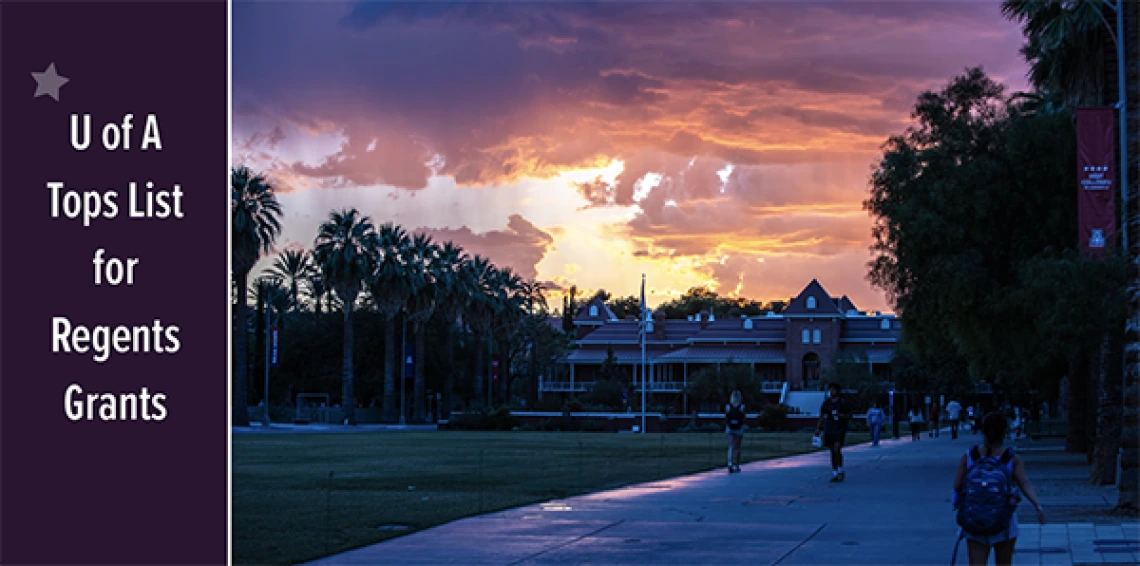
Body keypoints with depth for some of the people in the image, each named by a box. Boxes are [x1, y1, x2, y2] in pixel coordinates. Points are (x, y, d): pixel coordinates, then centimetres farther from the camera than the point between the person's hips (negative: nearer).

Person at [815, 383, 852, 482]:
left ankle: (840, 471, -1)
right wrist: (818, 428, 6)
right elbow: (822, 416, 13)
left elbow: (849, 415, 3)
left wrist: (841, 415, -16)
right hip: (829, 429, 4)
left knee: (837, 449, -16)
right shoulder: (826, 402, 9)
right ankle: (835, 473, 12)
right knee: (832, 451, 6)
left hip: (840, 430, -4)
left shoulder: (843, 402, 0)